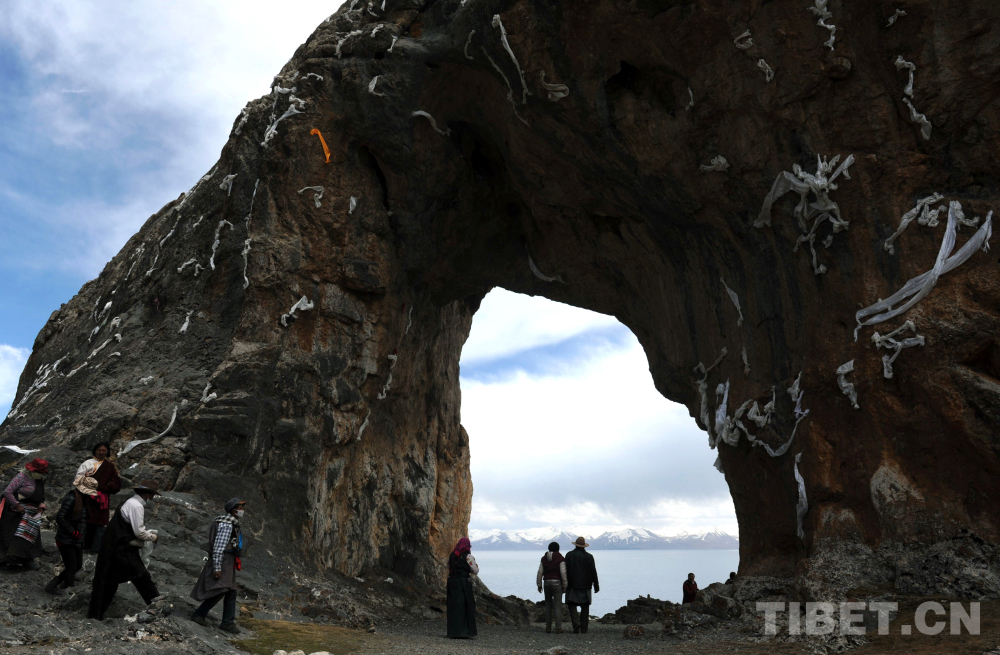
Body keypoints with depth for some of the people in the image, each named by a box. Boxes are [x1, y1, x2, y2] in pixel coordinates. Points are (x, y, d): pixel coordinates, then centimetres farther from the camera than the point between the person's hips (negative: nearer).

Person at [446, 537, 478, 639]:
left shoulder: (451, 556, 8)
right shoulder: (468, 556, -8)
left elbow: (449, 569, 16)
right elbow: (475, 571, -4)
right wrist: (476, 565, 13)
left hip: (451, 581, 5)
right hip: (464, 583, -5)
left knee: (453, 607, 10)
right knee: (466, 607, 3)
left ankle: (454, 632, 13)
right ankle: (465, 631, 3)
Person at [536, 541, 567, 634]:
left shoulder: (544, 558, 7)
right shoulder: (560, 558, -4)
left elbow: (540, 572, 4)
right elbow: (563, 572, -11)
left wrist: (539, 584, 10)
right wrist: (565, 585, -4)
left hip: (547, 582, 4)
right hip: (557, 583, -4)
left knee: (548, 605, 14)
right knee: (558, 606, -1)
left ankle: (548, 627, 13)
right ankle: (558, 628, -5)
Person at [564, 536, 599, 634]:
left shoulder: (569, 555, -2)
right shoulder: (589, 556, -1)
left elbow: (565, 570, -3)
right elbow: (593, 572, 0)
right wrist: (596, 585, 8)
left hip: (572, 586, -1)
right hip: (585, 586, 1)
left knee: (572, 606, 4)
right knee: (585, 608, 11)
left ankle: (576, 624, -17)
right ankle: (584, 629, 10)